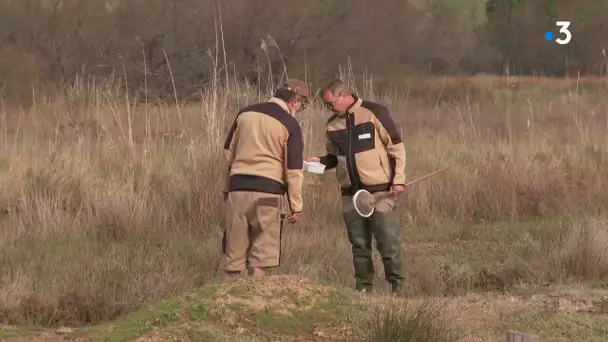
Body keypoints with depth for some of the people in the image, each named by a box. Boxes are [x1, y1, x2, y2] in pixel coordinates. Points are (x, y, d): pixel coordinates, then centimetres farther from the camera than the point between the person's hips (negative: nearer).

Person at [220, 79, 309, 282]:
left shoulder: (245, 114, 10)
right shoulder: (290, 125, -4)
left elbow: (228, 152, 15)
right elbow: (293, 170, -5)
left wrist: (226, 188, 24)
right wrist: (296, 206, 1)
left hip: (238, 188, 4)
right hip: (268, 190, -4)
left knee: (233, 252, 9)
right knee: (260, 256, 2)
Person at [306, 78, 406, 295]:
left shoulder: (374, 113, -7)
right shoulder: (333, 124, 10)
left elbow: (396, 147, -5)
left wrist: (399, 179, -11)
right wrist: (320, 161, 1)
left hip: (380, 191, -5)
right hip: (351, 194, 5)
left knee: (387, 241, -7)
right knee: (359, 245, 7)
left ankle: (397, 287, 4)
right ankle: (364, 288, 14)